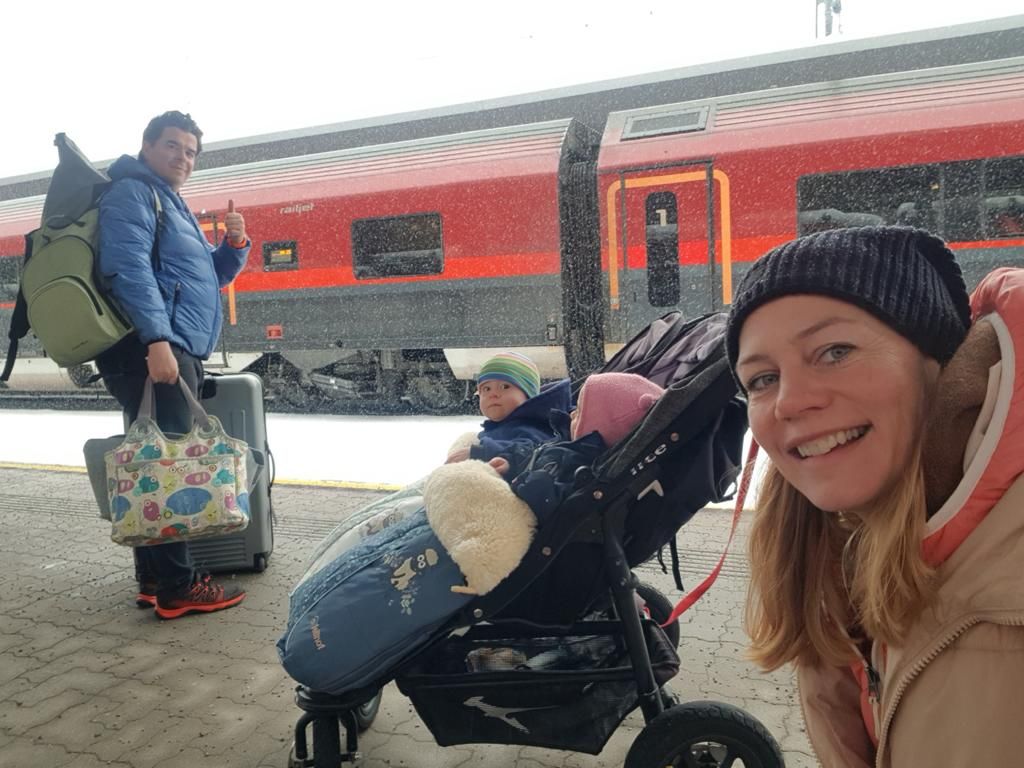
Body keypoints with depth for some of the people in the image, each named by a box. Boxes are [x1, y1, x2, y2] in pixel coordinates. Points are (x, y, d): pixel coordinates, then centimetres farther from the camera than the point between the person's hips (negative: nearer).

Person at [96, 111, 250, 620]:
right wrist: (156, 338, -28)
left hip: (177, 352, 10)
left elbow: (210, 277, 29)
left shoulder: (172, 205, 28)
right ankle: (176, 586, -8)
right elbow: (128, 267, -18)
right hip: (151, 351, -10)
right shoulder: (132, 192, -2)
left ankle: (155, 578, 17)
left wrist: (235, 245, 9)